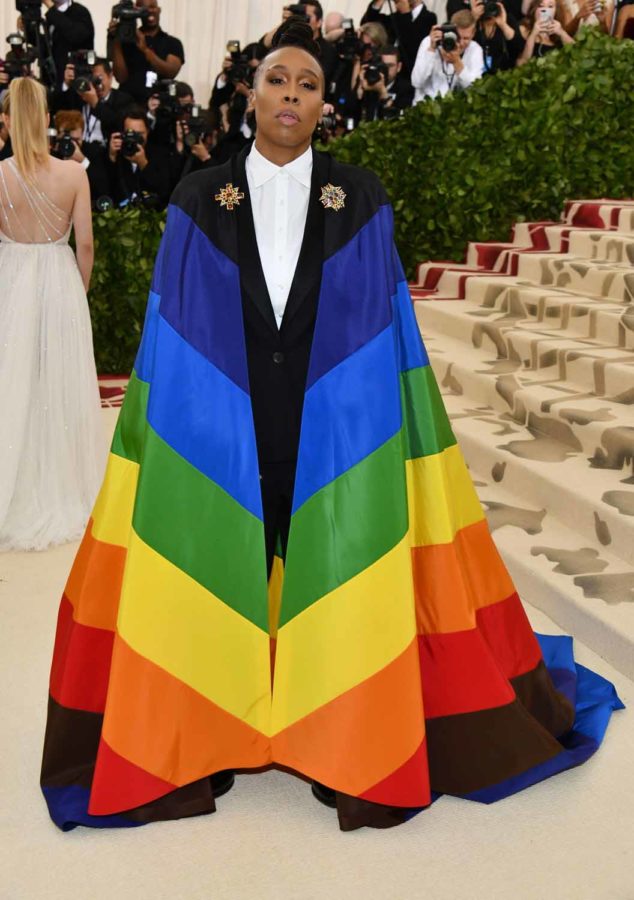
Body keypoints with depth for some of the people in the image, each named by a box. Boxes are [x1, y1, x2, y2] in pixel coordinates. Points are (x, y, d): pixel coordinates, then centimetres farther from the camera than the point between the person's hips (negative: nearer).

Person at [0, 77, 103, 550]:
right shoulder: (75, 174, -8)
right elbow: (85, 244, -4)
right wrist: (80, 290, 11)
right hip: (61, 286, 1)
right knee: (61, 388, 15)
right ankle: (63, 490, 28)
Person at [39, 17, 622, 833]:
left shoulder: (361, 200, 3)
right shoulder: (198, 201, 3)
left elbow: (386, 322, 3)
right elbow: (170, 327, 4)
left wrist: (396, 424, -1)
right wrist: (162, 426, 1)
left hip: (336, 428, 0)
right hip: (216, 429, 1)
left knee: (334, 574, 5)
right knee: (215, 572, 7)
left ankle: (345, 749, 24)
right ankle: (201, 747, 25)